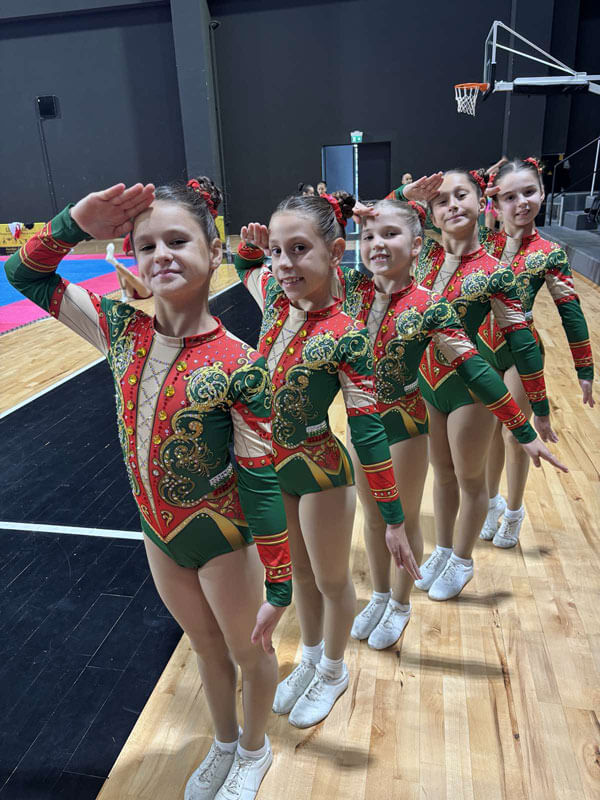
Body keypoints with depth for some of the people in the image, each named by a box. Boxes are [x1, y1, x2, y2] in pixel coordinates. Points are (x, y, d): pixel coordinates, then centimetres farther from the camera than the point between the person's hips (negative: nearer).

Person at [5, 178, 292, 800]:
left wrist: (279, 586, -15)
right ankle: (224, 744, 58)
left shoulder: (238, 367, -27)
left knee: (248, 654, 23)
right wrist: (73, 225, -18)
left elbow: (262, 483, -22)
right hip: (158, 532, 5)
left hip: (224, 539, -4)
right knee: (206, 647, 29)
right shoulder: (121, 328, -12)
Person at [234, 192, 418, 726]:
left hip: (321, 472, -6)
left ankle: (333, 672, 47)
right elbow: (247, 268, 17)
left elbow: (369, 434, -22)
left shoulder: (346, 338, -25)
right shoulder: (274, 296, -9)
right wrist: (252, 243, -6)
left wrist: (393, 520, -16)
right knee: (300, 572, 26)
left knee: (331, 581, 19)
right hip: (272, 468, 6)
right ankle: (310, 660, 52)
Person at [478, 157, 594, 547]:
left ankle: (513, 511, 34)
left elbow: (571, 314, -6)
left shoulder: (549, 253, -10)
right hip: (482, 348, 3)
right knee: (490, 432, 17)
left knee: (515, 437, 10)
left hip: (521, 353, -2)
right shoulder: (484, 240, -4)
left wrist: (585, 370, -3)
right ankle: (492, 501, 40)